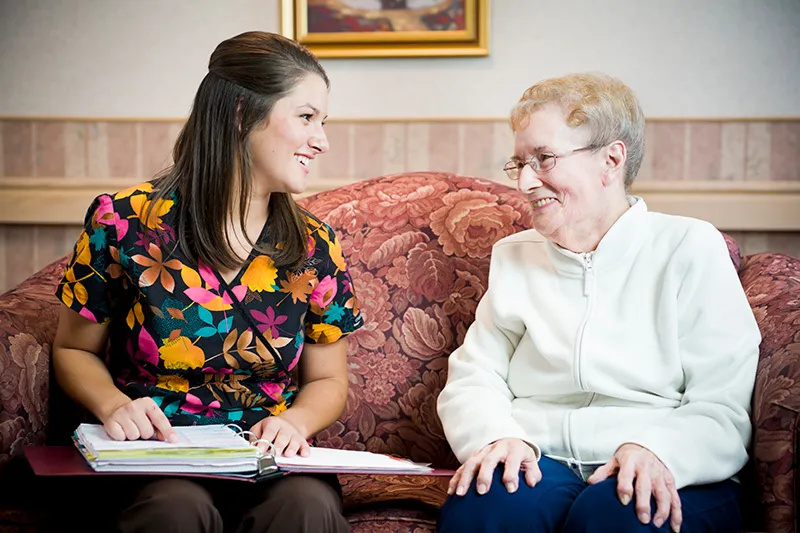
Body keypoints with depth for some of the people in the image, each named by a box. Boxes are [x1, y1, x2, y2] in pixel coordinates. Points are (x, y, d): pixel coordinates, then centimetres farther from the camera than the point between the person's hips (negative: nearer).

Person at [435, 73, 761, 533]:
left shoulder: (691, 248, 6)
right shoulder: (513, 257, 19)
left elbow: (722, 409, -1)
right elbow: (472, 379, 11)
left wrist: (656, 450, -22)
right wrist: (498, 437, -12)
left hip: (667, 475, -2)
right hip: (539, 460, 2)